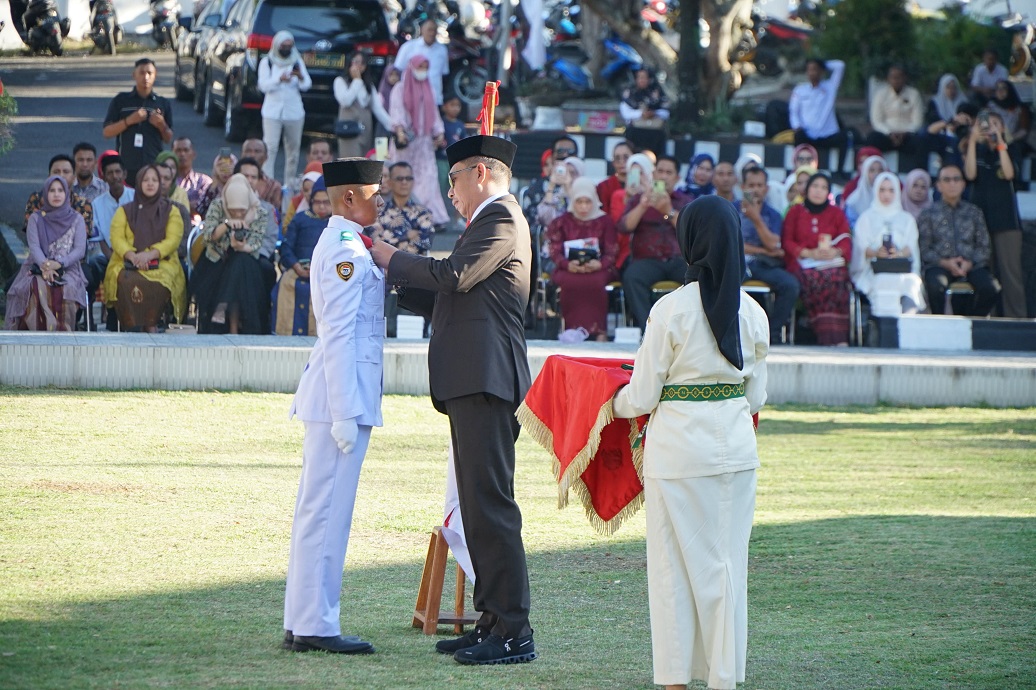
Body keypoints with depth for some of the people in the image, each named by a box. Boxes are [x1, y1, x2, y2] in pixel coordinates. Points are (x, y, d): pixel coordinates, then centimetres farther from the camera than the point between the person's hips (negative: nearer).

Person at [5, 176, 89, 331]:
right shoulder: (36, 218, 14)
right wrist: (45, 265, -21)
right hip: (38, 268, 0)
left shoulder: (76, 219, 13)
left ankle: (63, 331, -30)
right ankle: (40, 333, -34)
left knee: (68, 289, -36)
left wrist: (59, 263, -16)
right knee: (37, 288, -36)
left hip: (68, 268, 0)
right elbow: (33, 247, 0)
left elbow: (80, 250, 2)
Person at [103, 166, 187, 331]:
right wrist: (132, 256, -16)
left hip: (161, 262, -1)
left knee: (158, 283, -37)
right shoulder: (124, 211, 19)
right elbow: (116, 238, 5)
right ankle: (131, 328, -33)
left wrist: (150, 254, -16)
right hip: (127, 263, 1)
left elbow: (173, 240, 2)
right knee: (126, 282, -35)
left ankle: (150, 325, -26)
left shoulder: (170, 211, 17)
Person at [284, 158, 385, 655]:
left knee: (318, 509, 12)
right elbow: (339, 336, -18)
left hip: (342, 393, 11)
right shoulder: (346, 250, -14)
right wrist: (345, 413, -20)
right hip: (343, 393, -11)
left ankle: (302, 624, 16)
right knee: (327, 509, -8)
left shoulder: (340, 244, 17)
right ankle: (315, 625, -6)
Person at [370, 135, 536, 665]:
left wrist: (394, 259, -8)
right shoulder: (493, 220, 25)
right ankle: (492, 622, 15)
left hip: (486, 381, -11)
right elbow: (448, 298, 26)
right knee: (478, 504, 12)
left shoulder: (500, 218, -8)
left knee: (490, 502, -12)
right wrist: (399, 281, 19)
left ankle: (514, 633, -13)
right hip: (473, 382, 11)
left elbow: (455, 277, -20)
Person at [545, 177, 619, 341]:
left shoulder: (605, 222, 13)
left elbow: (612, 252, 5)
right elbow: (555, 251, 4)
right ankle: (573, 330, -36)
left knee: (595, 281, -36)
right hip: (569, 269, 0)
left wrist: (599, 264, -18)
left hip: (598, 268, 0)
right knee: (570, 282, -36)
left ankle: (598, 332, -36)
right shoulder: (561, 223, 15)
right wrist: (568, 265, -18)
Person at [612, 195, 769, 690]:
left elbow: (642, 397, -8)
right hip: (736, 446, 4)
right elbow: (756, 396, 9)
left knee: (674, 563, 4)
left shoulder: (671, 310, -12)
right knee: (727, 564, 10)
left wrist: (612, 405, 13)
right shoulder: (752, 312, 1)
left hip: (678, 446, -4)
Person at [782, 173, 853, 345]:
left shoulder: (836, 213, 22)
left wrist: (836, 251, -13)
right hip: (802, 264, -1)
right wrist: (809, 253, -9)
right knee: (814, 279, -37)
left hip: (831, 262, 1)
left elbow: (846, 241, 10)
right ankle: (834, 338, -46)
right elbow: (786, 242, 8)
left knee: (836, 278, -36)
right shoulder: (795, 212, 19)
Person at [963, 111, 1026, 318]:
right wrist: (972, 141, -8)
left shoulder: (1008, 151, 11)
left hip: (1006, 218, -1)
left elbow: (1009, 173, -8)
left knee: (1010, 270, -8)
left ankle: (1015, 318, -10)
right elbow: (970, 174, -6)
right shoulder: (976, 151, 12)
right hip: (980, 217, 1)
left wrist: (1000, 142, -9)